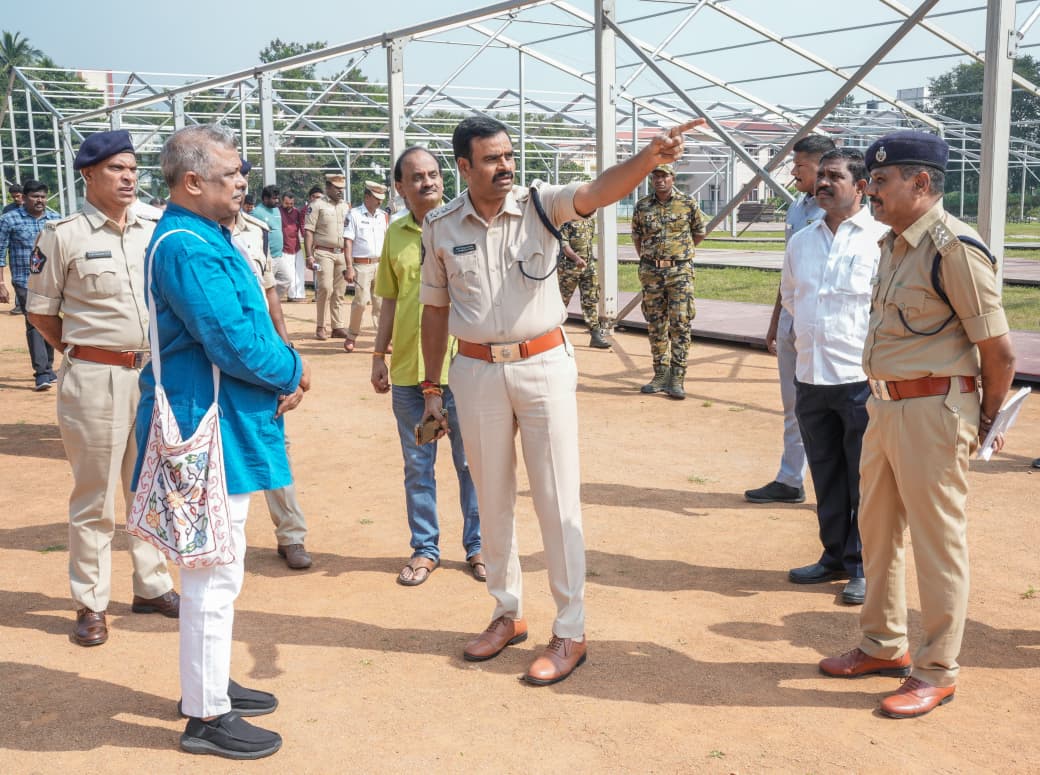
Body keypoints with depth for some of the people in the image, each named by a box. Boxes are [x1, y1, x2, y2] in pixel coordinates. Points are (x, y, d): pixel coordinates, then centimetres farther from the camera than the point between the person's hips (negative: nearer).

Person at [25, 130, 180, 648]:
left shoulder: (153, 233, 7)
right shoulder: (64, 236, -7)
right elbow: (40, 310, -1)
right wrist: (81, 352, 2)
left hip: (152, 372, 5)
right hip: (94, 378, -5)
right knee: (94, 495, 4)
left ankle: (151, 586, 29)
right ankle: (90, 604, 16)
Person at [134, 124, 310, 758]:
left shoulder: (207, 238, 14)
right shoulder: (188, 248, -20)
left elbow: (251, 321, 16)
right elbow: (236, 343, -25)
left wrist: (286, 374, 0)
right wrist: (293, 372, -8)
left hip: (223, 427, 11)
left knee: (217, 568, 21)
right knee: (213, 576, -1)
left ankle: (212, 685, 36)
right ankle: (206, 717, 11)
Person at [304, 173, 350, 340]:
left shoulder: (346, 206, 16)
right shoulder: (317, 205, -1)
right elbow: (308, 231, -5)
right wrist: (309, 255, -14)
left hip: (343, 253, 5)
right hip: (324, 253, -5)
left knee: (339, 292, 5)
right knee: (326, 288, -13)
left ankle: (338, 327, 9)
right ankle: (320, 327, -3)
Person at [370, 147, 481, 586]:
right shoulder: (395, 234, 7)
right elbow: (390, 300, 15)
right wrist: (379, 356, 12)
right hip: (407, 369, 3)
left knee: (471, 463, 8)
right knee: (417, 466, 12)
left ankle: (477, 546, 23)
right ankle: (424, 549, 25)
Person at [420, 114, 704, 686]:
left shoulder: (539, 204, -6)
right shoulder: (440, 227, 0)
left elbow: (599, 190, -25)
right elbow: (435, 311, 8)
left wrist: (650, 157, -44)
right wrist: (431, 388, 10)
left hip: (543, 365, -2)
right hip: (476, 372, 3)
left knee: (557, 500, 2)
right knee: (492, 499, 14)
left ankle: (570, 631, 13)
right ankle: (508, 613, 32)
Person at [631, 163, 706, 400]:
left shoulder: (688, 204, 1)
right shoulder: (642, 207, 6)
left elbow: (699, 233, 14)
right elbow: (636, 236, 19)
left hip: (680, 271, -3)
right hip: (651, 272, 3)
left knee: (680, 323, -8)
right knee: (655, 325, 7)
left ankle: (677, 379, -4)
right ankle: (661, 375, 16)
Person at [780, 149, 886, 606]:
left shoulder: (882, 239, -8)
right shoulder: (800, 242, 11)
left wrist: (872, 345, -7)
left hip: (862, 377, -6)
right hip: (810, 376, 6)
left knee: (865, 479, 2)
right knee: (826, 477, 15)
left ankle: (863, 567, 14)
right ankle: (834, 556, 29)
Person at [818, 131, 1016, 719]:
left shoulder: (954, 247, -18)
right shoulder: (894, 243, 10)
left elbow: (999, 351, -15)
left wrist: (985, 424, -3)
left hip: (934, 411, -9)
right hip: (886, 405, 9)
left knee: (938, 542, 3)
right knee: (878, 531, 18)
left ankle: (938, 671, 19)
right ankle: (885, 646, 35)